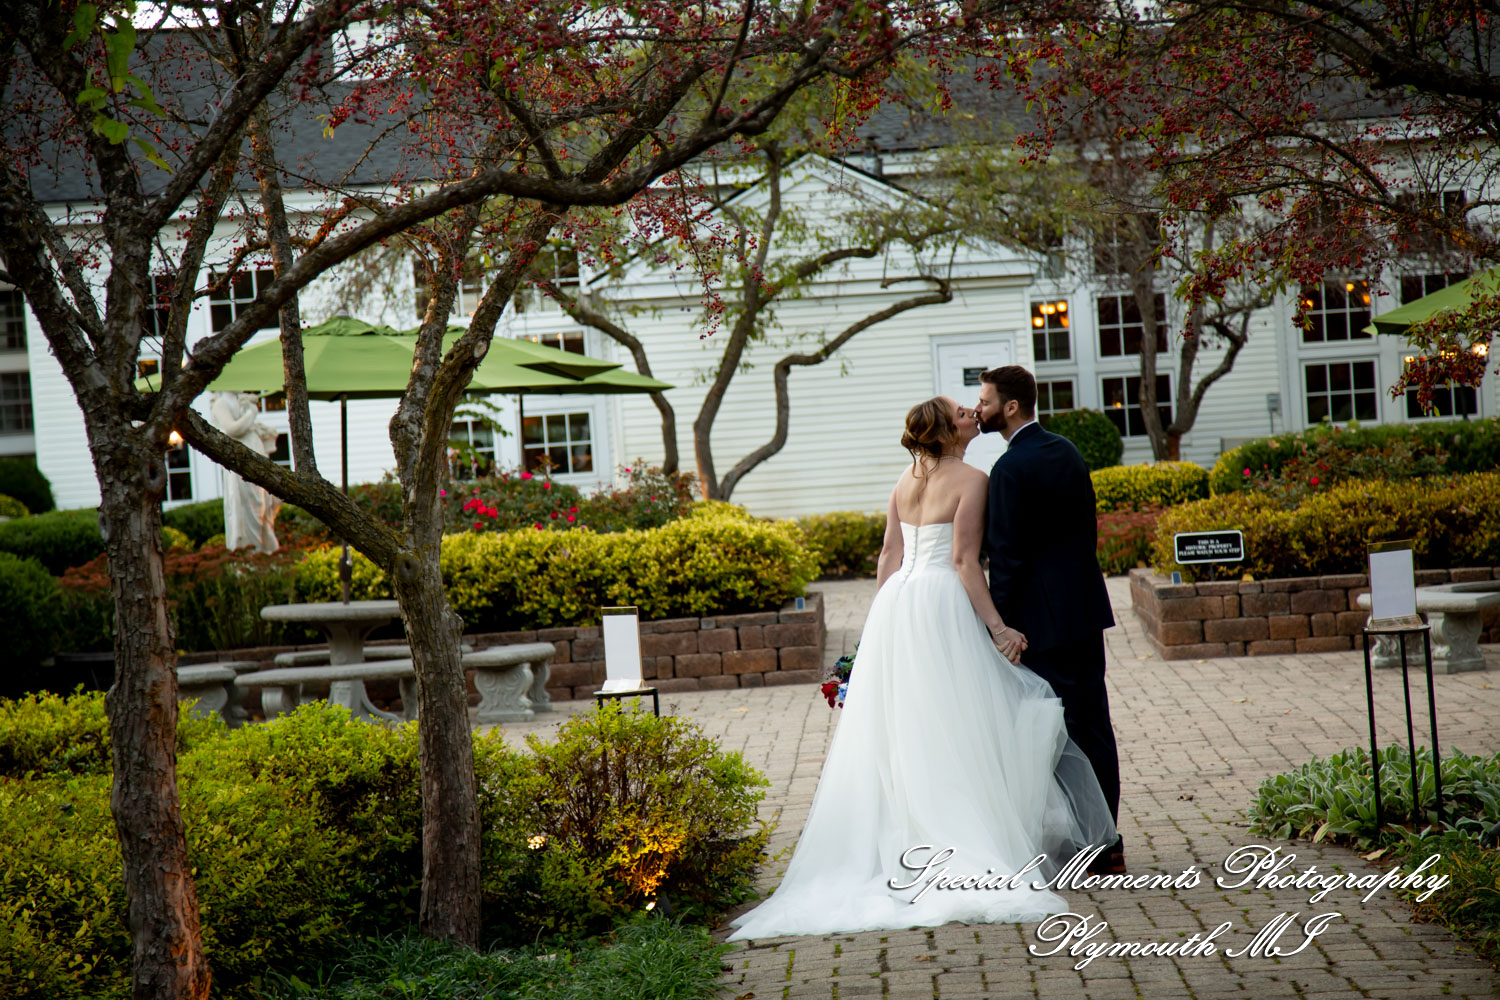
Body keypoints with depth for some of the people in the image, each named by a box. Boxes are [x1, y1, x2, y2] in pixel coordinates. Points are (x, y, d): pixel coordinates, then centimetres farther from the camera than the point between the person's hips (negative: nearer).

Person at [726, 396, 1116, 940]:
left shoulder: (905, 482, 15)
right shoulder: (970, 479, -6)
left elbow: (889, 557, 14)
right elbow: (964, 560, -13)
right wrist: (995, 625, -13)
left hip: (897, 605, 7)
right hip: (944, 606, -7)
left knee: (901, 730, 9)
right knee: (953, 730, -4)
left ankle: (893, 851, 12)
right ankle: (968, 850, -5)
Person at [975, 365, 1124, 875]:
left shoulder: (1010, 469, -16)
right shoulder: (1066, 450, 11)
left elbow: (1007, 555, -17)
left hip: (1046, 618, -9)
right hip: (1086, 607, 9)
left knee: (1061, 731, -1)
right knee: (1094, 724, 12)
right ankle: (1107, 842, 18)